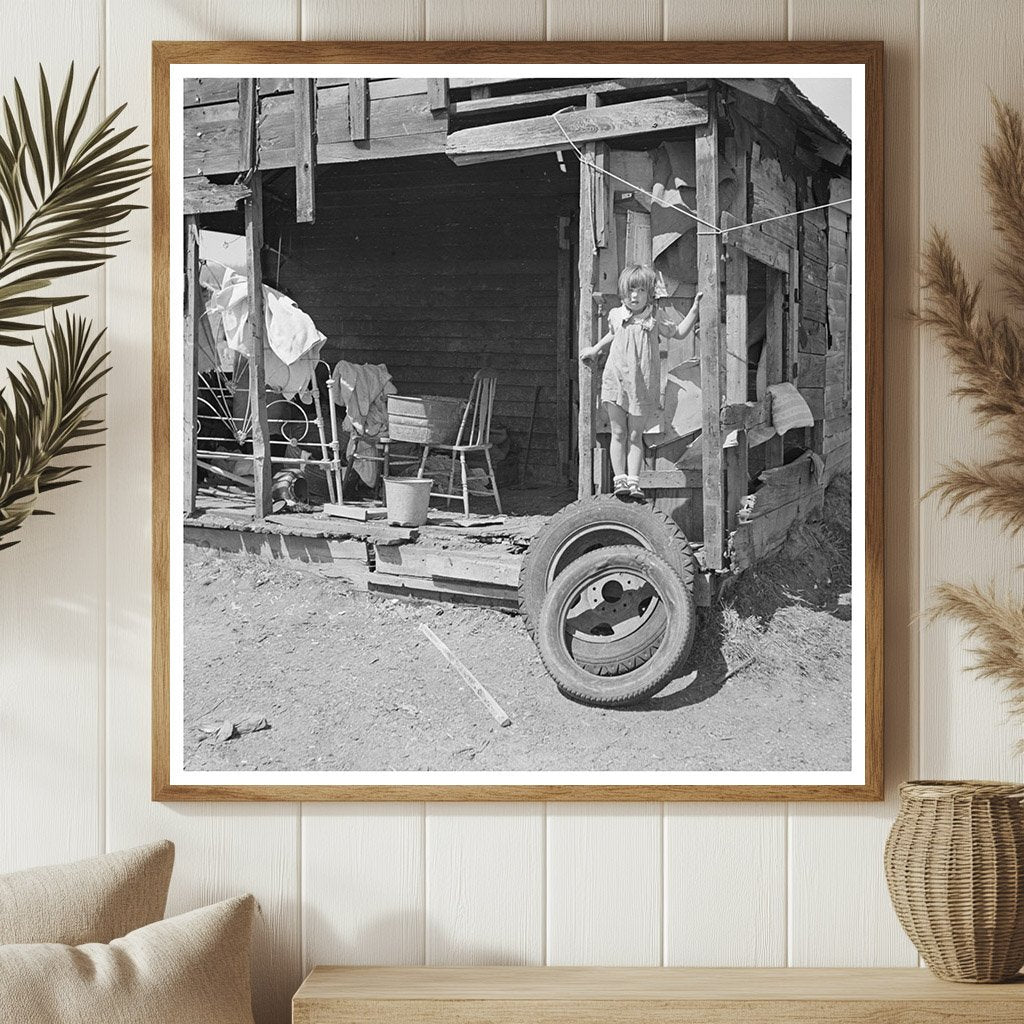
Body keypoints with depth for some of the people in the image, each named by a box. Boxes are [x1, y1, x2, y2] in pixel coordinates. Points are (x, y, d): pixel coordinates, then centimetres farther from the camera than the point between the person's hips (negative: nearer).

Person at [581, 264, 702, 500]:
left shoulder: (653, 319, 3)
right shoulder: (616, 316, 6)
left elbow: (678, 332, 15)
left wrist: (694, 308, 9)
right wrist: (595, 349, 33)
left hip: (643, 386, -1)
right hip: (616, 381, 1)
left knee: (635, 436, 3)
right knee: (618, 433, 0)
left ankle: (633, 482, 3)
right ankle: (620, 480, 1)